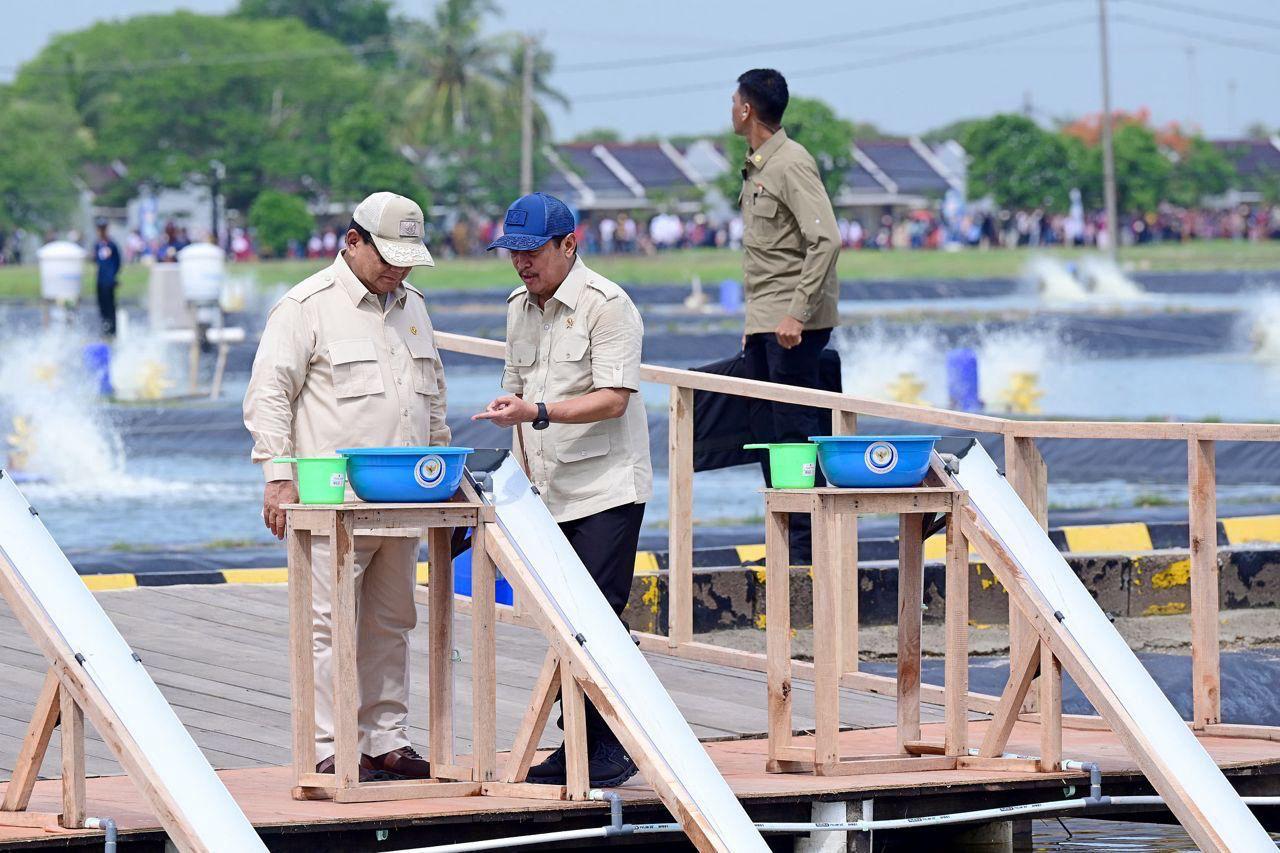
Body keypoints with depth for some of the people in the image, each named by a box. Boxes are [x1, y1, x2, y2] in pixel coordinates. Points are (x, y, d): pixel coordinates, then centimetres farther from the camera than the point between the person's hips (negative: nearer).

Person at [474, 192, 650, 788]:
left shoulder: (607, 305, -10)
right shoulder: (519, 307, 14)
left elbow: (612, 400, -18)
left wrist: (537, 413, -27)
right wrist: (527, 467, 15)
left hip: (606, 490, -7)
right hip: (549, 493, 7)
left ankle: (611, 750, -5)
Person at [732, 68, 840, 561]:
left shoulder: (792, 164, -13)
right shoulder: (756, 168, 17)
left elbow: (826, 241, -21)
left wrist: (797, 315, -24)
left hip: (793, 326, -10)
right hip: (763, 323, 10)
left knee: (796, 429, -9)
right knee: (771, 433, 11)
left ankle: (808, 546, -7)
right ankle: (784, 541, 16)